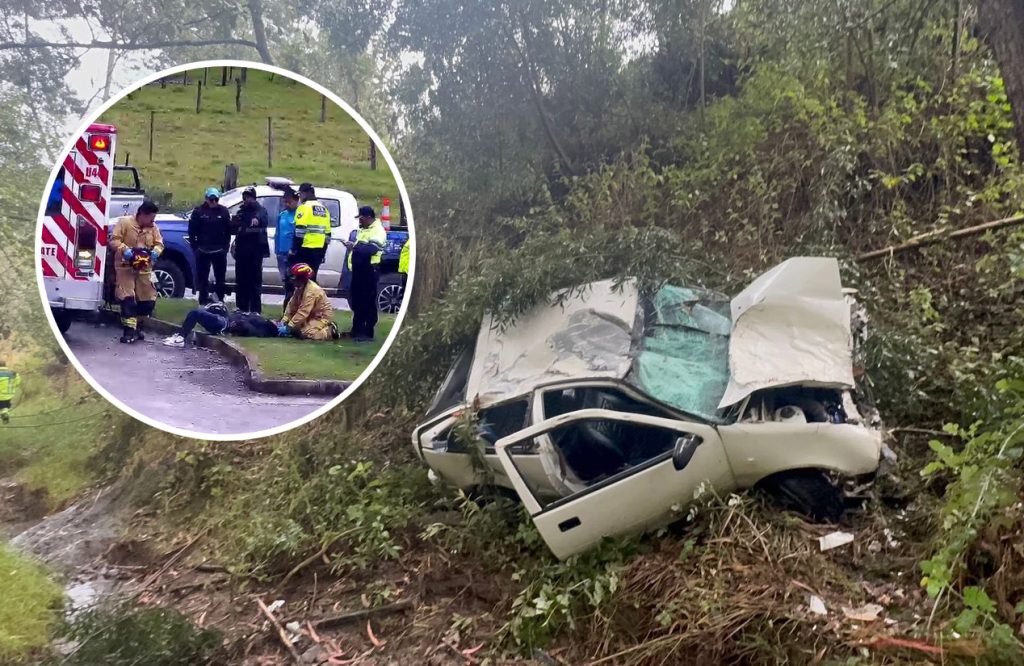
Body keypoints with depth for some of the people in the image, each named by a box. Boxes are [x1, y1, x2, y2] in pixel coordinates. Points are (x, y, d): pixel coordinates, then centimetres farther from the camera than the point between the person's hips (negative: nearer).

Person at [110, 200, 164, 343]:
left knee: (149, 300, 5)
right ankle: (129, 330, -11)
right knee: (127, 298, -12)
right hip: (125, 267, -5)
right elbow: (114, 240, -11)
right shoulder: (124, 222, -7)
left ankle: (137, 326, 24)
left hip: (144, 269, 5)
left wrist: (155, 252, -15)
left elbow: (159, 243, 7)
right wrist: (125, 249, -29)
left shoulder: (153, 227, 7)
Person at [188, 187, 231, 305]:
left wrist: (225, 246, -1)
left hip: (219, 251, 1)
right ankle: (204, 302, 12)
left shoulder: (223, 211, 3)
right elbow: (192, 231, 0)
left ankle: (220, 301, 15)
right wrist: (195, 247, -4)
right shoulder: (198, 211, -1)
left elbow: (228, 231, 5)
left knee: (220, 278, 6)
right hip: (203, 251, -1)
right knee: (203, 278, 4)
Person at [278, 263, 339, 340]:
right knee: (295, 329, 0)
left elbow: (303, 312, -28)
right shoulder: (299, 288, 1)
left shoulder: (311, 290, -27)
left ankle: (330, 331, -7)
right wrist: (283, 322, -6)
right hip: (313, 315, 9)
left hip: (323, 317, -9)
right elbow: (292, 305, 4)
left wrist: (288, 327, -26)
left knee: (306, 333, -26)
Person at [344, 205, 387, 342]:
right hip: (358, 268, 10)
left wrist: (355, 246, -25)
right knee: (356, 300, 14)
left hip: (369, 269, -10)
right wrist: (351, 245, 9)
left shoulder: (378, 231, -11)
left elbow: (371, 249, -24)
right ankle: (357, 330, 24)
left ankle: (368, 333, -4)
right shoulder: (362, 229, 19)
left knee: (368, 302, -7)